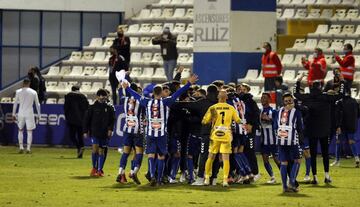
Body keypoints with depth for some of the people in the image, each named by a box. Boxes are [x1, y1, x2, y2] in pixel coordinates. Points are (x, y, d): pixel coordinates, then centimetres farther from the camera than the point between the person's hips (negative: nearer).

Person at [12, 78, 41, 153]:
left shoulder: (18, 92, 1)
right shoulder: (33, 92, 1)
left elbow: (15, 104, 3)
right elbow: (37, 104, 5)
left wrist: (13, 114, 10)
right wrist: (39, 114, 14)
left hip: (21, 113, 1)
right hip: (30, 113, -1)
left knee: (20, 130, 15)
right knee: (29, 131, 5)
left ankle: (21, 147, 6)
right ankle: (28, 148, -2)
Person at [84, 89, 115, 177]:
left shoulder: (109, 108, 7)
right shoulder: (92, 107, 0)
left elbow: (112, 120, 11)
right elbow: (86, 119, 2)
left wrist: (110, 129, -4)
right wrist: (85, 131, -1)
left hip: (104, 133, 2)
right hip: (94, 132, -2)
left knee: (101, 151, 5)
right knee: (95, 148, -15)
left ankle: (99, 170, 10)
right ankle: (94, 168, 1)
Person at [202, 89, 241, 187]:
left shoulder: (212, 108, -5)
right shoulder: (231, 108, -2)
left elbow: (204, 121, -5)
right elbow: (238, 120, 8)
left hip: (215, 135, 0)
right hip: (227, 135, 0)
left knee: (210, 157, 13)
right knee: (226, 158, 0)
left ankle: (207, 179, 16)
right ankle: (225, 180, -8)